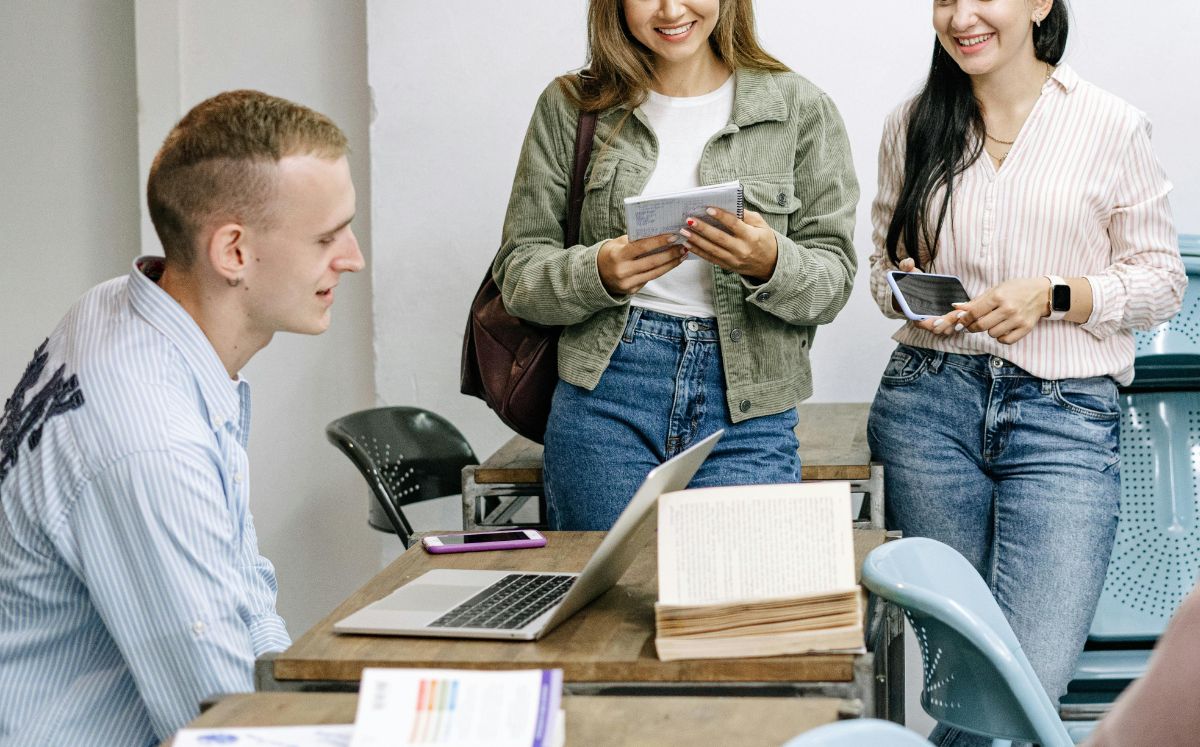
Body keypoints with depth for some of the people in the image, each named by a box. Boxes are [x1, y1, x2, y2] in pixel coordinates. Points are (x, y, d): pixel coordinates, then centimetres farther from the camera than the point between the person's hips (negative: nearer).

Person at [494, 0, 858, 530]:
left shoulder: (800, 109, 6)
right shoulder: (570, 107, 7)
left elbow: (834, 280, 4)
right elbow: (518, 271, 6)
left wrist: (770, 264, -18)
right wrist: (599, 273, -15)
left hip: (745, 414, 0)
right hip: (604, 397, 0)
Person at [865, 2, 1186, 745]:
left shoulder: (1113, 127, 2)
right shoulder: (912, 126, 10)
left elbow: (1162, 280, 4)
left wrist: (1053, 296, -12)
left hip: (1067, 414, -2)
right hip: (929, 401, 2)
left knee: (1036, 671, -15)